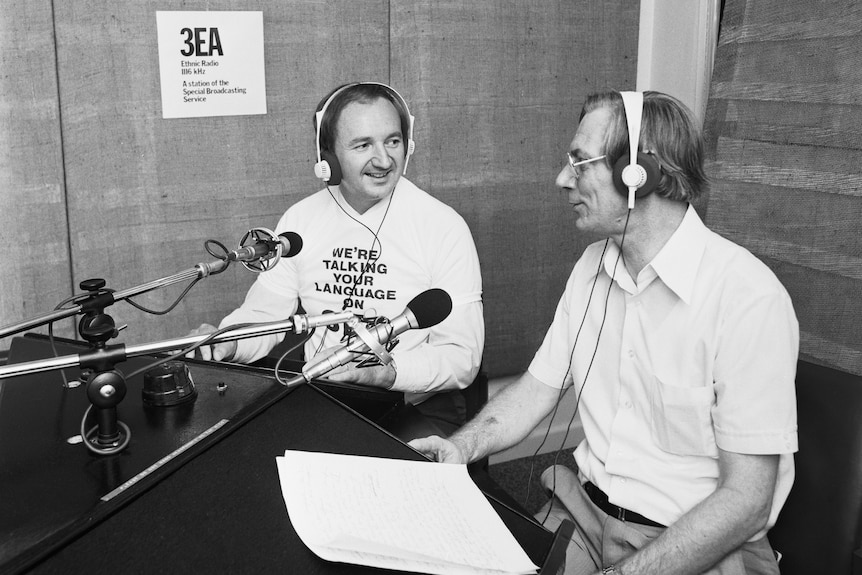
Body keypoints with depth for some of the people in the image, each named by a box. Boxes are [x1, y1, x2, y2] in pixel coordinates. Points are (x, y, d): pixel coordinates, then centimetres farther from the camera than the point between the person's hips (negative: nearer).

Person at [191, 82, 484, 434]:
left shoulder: (443, 227, -10)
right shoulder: (300, 219, 3)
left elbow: (462, 357, -12)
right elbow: (264, 313, 8)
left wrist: (388, 373, -30)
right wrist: (228, 341, -15)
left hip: (415, 409, -3)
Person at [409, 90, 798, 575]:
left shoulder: (748, 297, -20)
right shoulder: (593, 267, 4)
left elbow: (745, 501, -20)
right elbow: (538, 387, 10)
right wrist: (463, 446, -8)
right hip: (583, 512, 5)